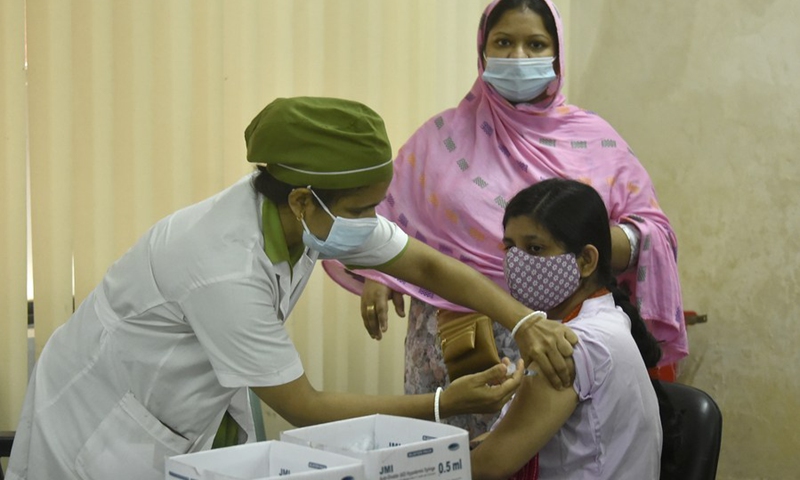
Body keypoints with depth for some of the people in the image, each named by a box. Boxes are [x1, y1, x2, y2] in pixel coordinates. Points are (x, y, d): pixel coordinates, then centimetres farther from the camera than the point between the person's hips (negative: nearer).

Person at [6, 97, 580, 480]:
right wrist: (444, 405, -24)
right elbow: (303, 408, -26)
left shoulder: (318, 210, -14)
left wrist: (529, 321, -18)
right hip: (98, 421, -7)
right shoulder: (227, 271, -35)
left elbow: (428, 265, -5)